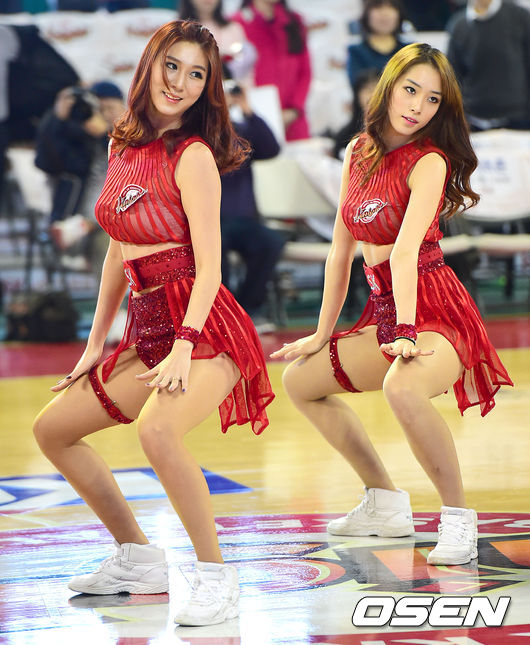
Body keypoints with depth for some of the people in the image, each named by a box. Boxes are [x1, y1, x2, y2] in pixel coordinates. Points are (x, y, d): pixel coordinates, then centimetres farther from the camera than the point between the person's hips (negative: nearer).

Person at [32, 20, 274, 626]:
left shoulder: (192, 155, -10)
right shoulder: (124, 146, 13)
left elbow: (209, 265, -15)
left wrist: (184, 347, -25)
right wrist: (96, 342, 19)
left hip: (203, 325, -9)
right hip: (147, 327, 9)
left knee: (157, 429, -35)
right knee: (52, 428, 12)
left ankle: (215, 577, -22)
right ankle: (139, 559, 22)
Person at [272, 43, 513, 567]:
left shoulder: (428, 161, -14)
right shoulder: (360, 152, 7)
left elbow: (405, 252, -27)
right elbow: (341, 249, 12)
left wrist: (406, 331, -36)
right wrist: (323, 335, 14)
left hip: (432, 311, -9)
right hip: (385, 311, 9)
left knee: (402, 388, -39)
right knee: (301, 379, 21)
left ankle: (458, 517, -22)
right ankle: (386, 504, 26)